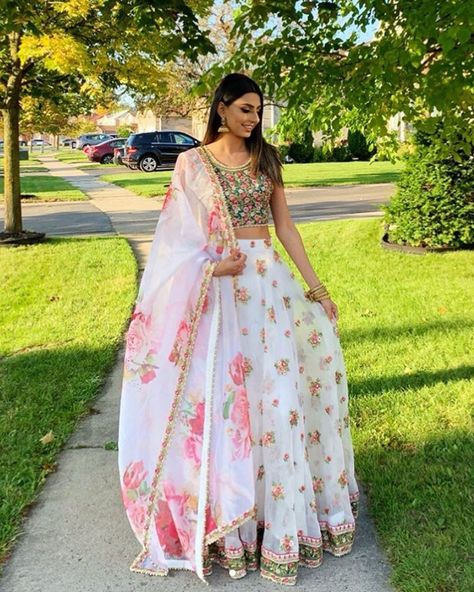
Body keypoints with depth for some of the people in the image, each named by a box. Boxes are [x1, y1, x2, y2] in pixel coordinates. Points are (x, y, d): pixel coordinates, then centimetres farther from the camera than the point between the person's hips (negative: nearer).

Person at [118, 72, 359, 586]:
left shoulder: (266, 158, 10)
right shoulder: (193, 162, 2)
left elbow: (284, 225, 9)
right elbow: (182, 237, 1)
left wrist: (315, 285, 5)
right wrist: (214, 265, -17)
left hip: (270, 280, 3)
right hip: (221, 287, -3)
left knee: (276, 386, 3)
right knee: (224, 392, 0)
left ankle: (281, 509, 19)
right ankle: (229, 517, 16)